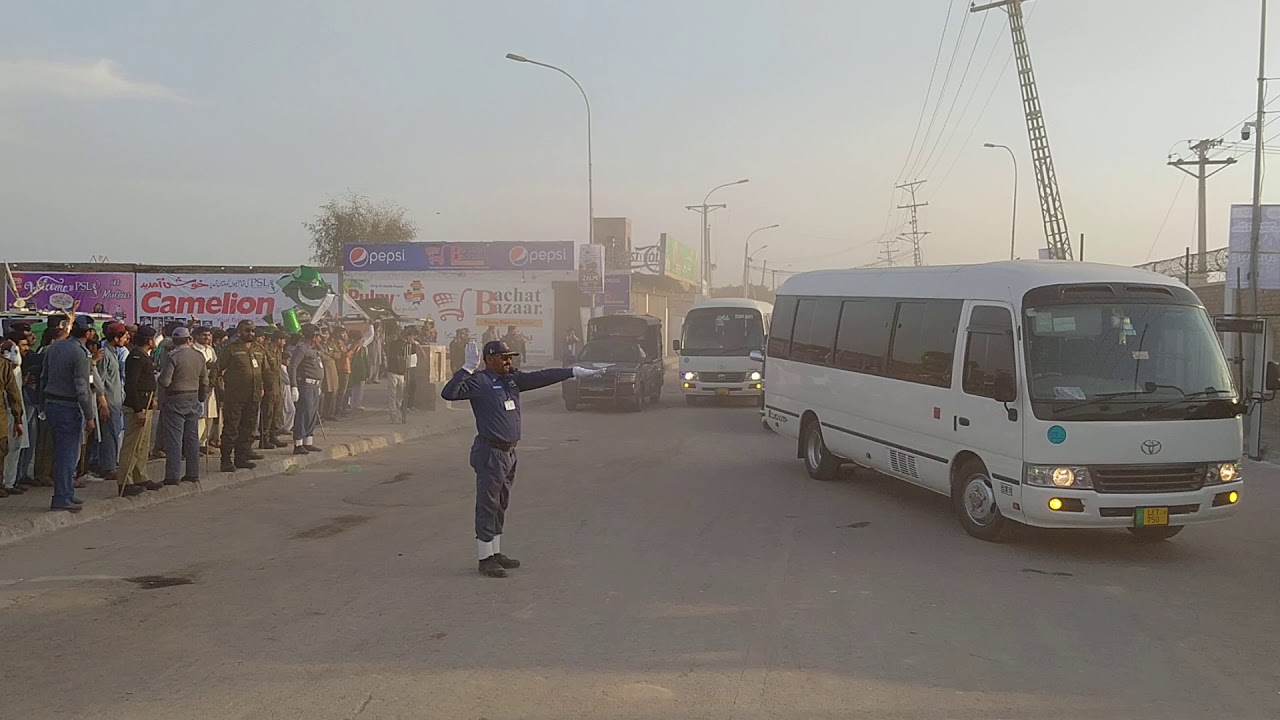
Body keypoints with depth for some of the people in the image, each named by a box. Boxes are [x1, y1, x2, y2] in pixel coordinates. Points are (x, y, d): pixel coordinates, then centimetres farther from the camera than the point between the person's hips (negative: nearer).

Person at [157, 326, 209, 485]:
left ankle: (172, 476, -4)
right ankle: (193, 473, 15)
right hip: (193, 400, 5)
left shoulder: (172, 357, -14)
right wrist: (202, 397, 22)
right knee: (192, 437, 11)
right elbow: (204, 381, 10)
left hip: (175, 400, -5)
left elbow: (164, 381, -17)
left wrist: (157, 380, 5)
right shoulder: (199, 356, 4)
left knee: (174, 439, -4)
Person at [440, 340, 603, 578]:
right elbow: (449, 393, -22)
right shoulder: (479, 382, -9)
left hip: (509, 452, 8)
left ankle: (496, 553, 25)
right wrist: (467, 369, -28)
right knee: (487, 507, -2)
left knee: (500, 506, 15)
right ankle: (485, 559, 4)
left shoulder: (512, 379, 12)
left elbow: (543, 377, 12)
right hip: (490, 453, -8)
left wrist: (575, 371, 10)